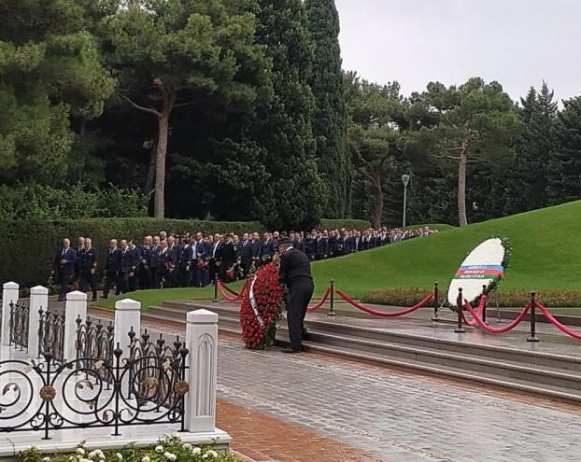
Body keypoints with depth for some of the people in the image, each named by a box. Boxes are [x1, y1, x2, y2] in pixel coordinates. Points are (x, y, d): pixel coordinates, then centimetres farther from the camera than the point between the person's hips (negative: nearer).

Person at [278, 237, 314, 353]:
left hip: (298, 286, -8)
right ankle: (299, 340, 23)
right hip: (309, 284, 9)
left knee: (293, 316, -6)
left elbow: (282, 273, 1)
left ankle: (295, 345, -10)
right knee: (299, 315, 18)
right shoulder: (302, 254, 25)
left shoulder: (286, 255, -1)